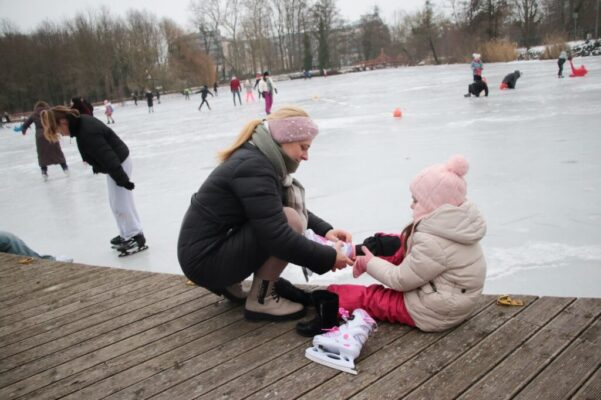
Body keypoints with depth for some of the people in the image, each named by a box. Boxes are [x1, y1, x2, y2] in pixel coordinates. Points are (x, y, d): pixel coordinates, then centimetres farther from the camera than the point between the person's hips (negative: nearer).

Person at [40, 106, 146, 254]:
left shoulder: (87, 133, -30)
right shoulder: (83, 122, 0)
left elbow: (108, 157, -29)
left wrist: (122, 179, -24)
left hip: (119, 164, -10)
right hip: (116, 163, 10)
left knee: (121, 205, -3)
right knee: (116, 204, 17)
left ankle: (137, 237, 9)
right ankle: (127, 234, 28)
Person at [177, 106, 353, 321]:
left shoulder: (258, 158, 7)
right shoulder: (253, 166, -22)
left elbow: (295, 208, 16)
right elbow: (277, 236, -29)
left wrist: (324, 229, 0)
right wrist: (328, 257, -19)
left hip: (218, 243, 10)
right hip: (205, 258, -10)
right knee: (291, 221, -21)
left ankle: (230, 282, 13)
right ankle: (260, 301, -6)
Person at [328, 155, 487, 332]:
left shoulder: (434, 242, -30)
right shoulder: (457, 222, 0)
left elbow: (401, 280, -19)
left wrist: (369, 263, -3)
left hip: (435, 313, -9)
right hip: (450, 302, 10)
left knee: (364, 297, -1)